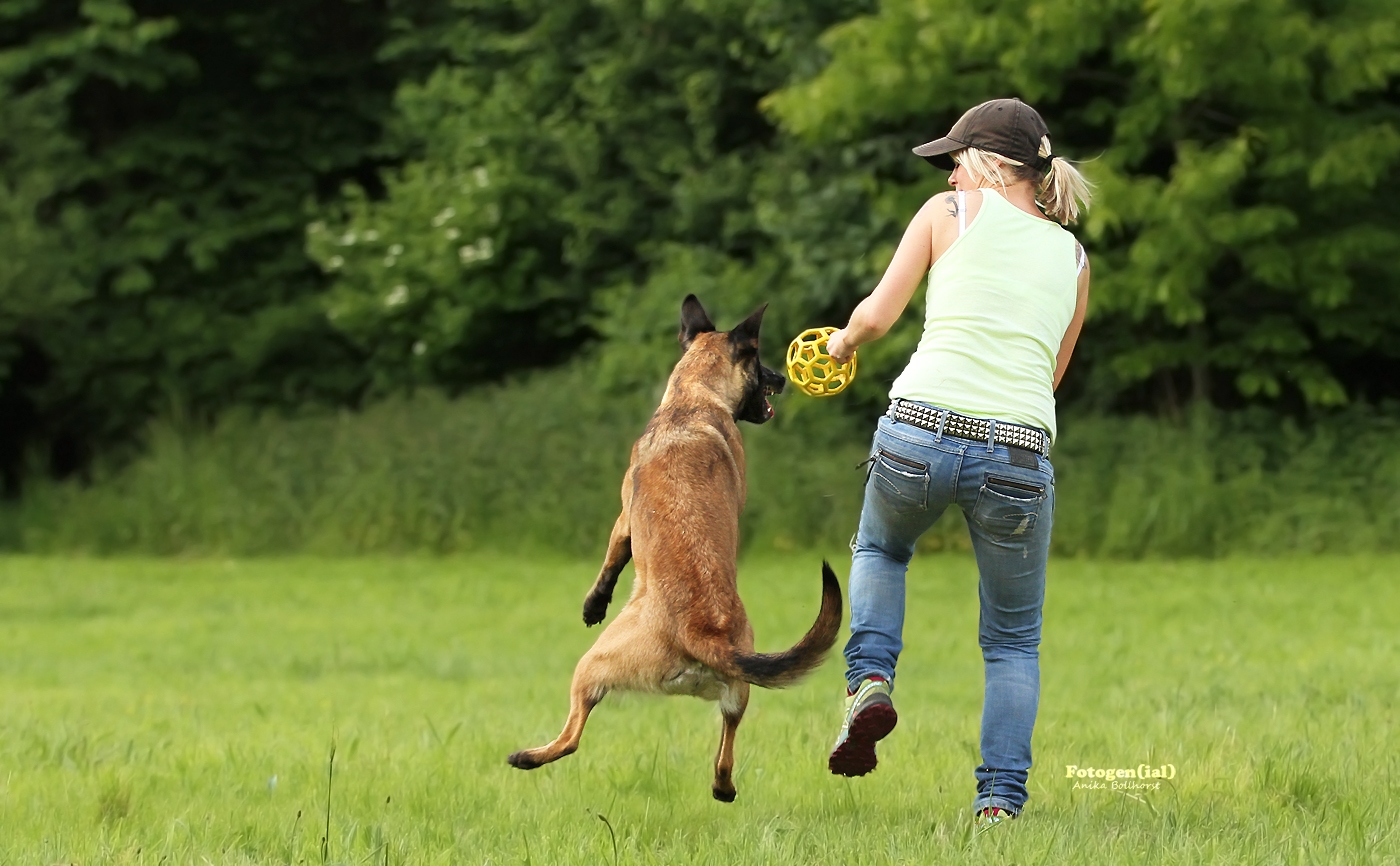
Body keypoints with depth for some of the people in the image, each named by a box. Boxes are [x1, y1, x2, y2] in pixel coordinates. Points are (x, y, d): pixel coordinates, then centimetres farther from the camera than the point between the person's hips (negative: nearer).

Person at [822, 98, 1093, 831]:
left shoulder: (951, 213, 7)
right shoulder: (1073, 259, 17)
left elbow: (878, 314, 4)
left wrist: (842, 343, 25)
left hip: (919, 433, -1)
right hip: (1018, 453, 2)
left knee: (879, 549, 33)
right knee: (1014, 641, 20)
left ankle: (870, 678, 7)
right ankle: (1000, 800, 4)